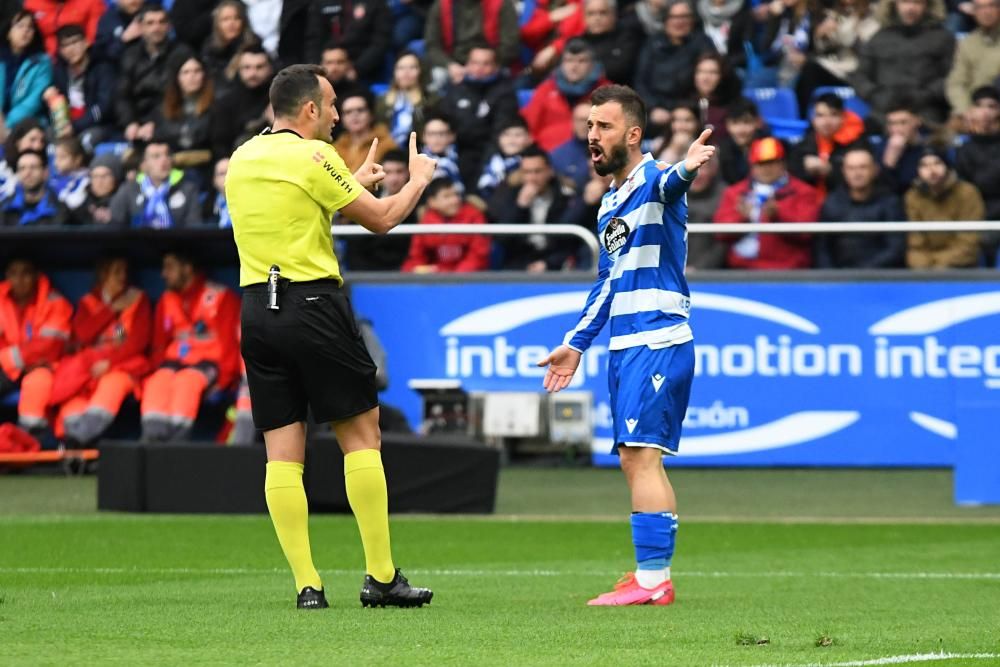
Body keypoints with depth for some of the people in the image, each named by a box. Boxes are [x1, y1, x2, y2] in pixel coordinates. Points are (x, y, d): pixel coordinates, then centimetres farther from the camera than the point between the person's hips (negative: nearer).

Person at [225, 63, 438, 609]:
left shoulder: (241, 160, 12)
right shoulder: (313, 157, -8)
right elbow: (381, 219, -1)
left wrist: (355, 182, 36)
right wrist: (417, 180, 18)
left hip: (257, 310, 6)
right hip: (313, 305, -6)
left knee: (282, 451, 2)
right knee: (361, 434, 3)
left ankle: (306, 584, -2)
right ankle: (380, 576, 1)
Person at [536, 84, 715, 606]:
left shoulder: (654, 182, -9)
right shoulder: (610, 204, 18)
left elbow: (669, 182, -36)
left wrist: (686, 168, -59)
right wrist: (575, 343, 28)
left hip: (657, 342, -10)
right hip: (624, 347, 10)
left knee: (641, 456, -14)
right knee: (636, 460, 11)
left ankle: (652, 579, -16)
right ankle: (652, 576, 16)